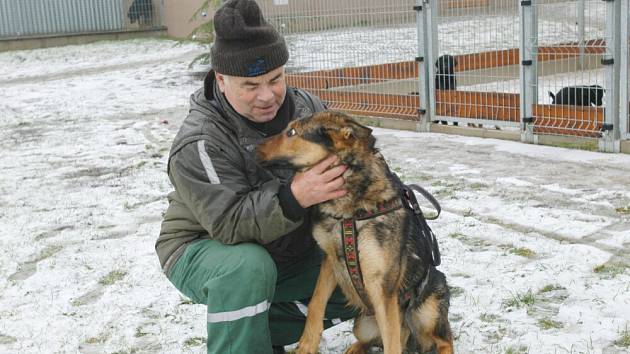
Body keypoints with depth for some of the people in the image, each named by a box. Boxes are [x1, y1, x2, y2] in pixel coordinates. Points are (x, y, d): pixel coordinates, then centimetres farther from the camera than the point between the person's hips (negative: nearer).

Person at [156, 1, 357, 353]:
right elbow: (229, 224, -34)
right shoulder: (200, 143, -28)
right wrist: (294, 197, -48)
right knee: (247, 268, -38)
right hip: (204, 251, -6)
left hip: (290, 253, 6)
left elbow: (339, 162, 6)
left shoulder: (307, 107, -10)